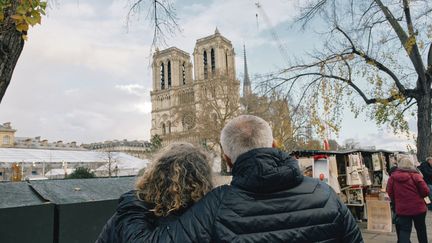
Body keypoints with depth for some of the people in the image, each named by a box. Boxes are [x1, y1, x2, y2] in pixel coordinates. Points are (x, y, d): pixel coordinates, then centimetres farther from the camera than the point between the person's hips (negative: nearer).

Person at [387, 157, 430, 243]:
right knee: (421, 230, 20)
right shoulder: (415, 175, -10)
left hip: (402, 209, 1)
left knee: (404, 231, 5)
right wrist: (418, 196, 9)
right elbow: (425, 191, -12)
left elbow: (390, 193, 1)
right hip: (418, 208, 0)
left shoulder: (392, 177, -4)